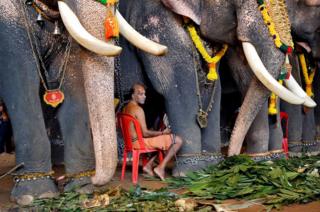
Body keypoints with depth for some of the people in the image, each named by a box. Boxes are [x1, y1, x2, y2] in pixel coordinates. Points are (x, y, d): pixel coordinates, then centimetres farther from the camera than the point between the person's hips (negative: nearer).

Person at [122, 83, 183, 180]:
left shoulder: (125, 108, 11)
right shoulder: (138, 109, -18)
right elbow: (145, 133, -21)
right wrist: (162, 133, -8)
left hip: (131, 142, 10)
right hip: (140, 142, -10)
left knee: (162, 139, 33)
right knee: (178, 140, -8)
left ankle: (148, 165, 19)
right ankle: (160, 168, -4)